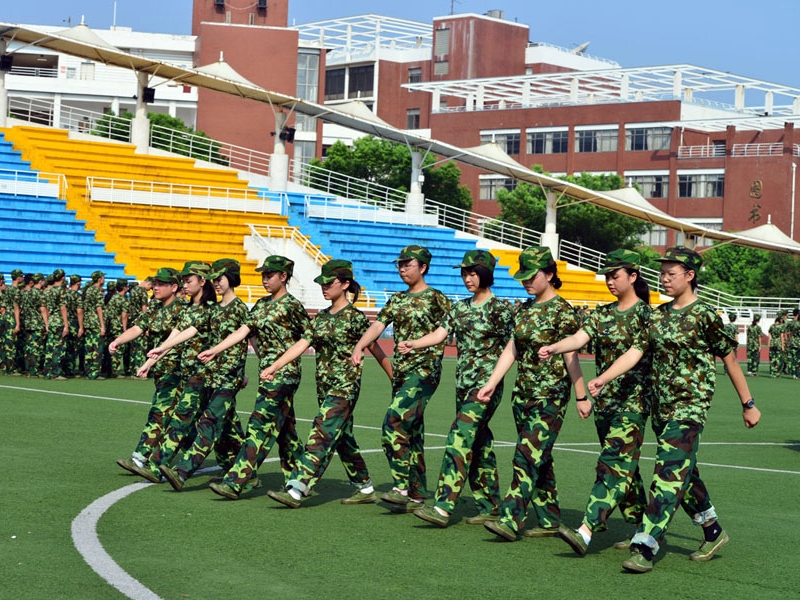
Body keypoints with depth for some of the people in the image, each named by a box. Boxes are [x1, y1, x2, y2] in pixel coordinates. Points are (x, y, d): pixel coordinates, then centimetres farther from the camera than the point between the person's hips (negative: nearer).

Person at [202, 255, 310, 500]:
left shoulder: (291, 305, -8)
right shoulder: (262, 305, 14)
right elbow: (244, 331, 7)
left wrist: (283, 357, -4)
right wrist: (215, 350, -3)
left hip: (284, 374, -8)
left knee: (260, 426, -12)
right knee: (283, 428, 13)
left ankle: (235, 482, -17)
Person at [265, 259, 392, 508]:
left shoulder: (355, 317, -8)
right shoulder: (321, 317, 11)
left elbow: (376, 350, -3)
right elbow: (301, 344, 3)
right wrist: (274, 367, -9)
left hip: (345, 386, -8)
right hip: (324, 386, 8)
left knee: (321, 436, -14)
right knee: (343, 438, 14)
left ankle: (297, 489, -20)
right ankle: (365, 488, 26)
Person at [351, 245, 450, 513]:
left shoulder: (436, 299, -3)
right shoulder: (397, 300, 16)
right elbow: (377, 325, 6)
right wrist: (358, 347, -10)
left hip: (424, 371, -7)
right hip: (400, 371, 7)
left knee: (394, 423, -21)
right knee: (411, 433, 8)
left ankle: (402, 487, -18)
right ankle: (417, 496, 13)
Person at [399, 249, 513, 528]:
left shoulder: (499, 309, -6)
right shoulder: (460, 308, 12)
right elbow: (439, 334, 3)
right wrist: (412, 344, -13)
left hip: (486, 383, -7)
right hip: (463, 382, 7)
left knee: (460, 438, -17)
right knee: (478, 443, 10)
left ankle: (443, 506, -23)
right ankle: (490, 506, 17)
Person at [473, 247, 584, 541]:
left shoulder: (563, 312, -9)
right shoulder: (524, 310, 12)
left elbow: (571, 358, -11)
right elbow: (511, 350, 13)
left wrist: (582, 397, -9)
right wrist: (491, 383, 6)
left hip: (551, 396, -8)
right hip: (523, 394, 8)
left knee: (528, 455, -14)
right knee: (540, 459, 10)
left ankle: (511, 519, -19)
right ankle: (550, 520, 17)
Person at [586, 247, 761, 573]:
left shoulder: (705, 315, -7)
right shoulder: (658, 315, 10)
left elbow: (730, 360, -1)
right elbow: (635, 352, 2)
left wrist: (748, 404, 3)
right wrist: (602, 379, -13)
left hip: (689, 407, -7)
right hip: (660, 405, 7)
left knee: (669, 474, -14)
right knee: (684, 473, 16)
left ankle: (645, 548, -19)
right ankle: (713, 532, 34)